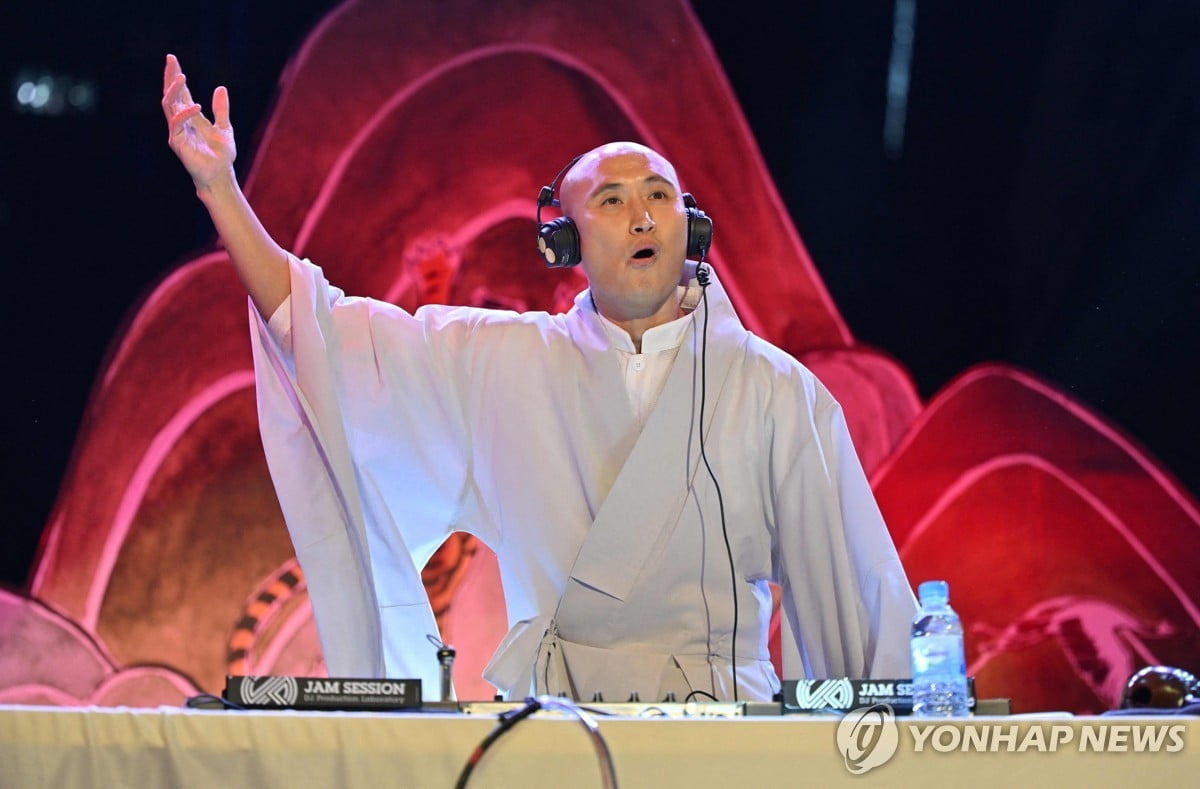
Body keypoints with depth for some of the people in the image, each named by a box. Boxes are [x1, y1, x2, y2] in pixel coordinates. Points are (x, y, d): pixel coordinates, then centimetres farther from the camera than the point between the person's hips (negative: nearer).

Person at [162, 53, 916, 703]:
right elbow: (319, 325, 13)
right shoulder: (501, 364, 12)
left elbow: (852, 585, 7)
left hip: (715, 722, -1)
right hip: (544, 721, 1)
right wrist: (221, 187, 6)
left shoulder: (775, 392, 7)